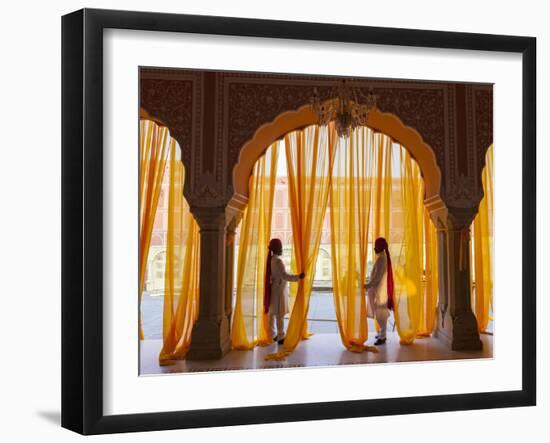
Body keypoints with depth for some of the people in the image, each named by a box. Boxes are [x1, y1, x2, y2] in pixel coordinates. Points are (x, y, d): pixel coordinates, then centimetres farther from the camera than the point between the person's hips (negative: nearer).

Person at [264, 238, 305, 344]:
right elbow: (284, 275, -27)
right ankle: (280, 337, -2)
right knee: (280, 314, -5)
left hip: (273, 289, 9)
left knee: (272, 313, 13)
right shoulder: (278, 260, -20)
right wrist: (298, 277, -30)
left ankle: (273, 335, 21)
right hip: (279, 289, -9)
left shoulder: (271, 259, 9)